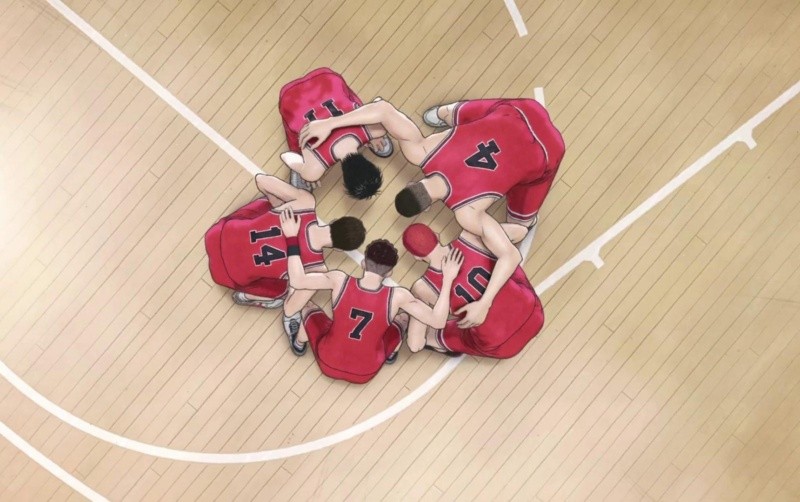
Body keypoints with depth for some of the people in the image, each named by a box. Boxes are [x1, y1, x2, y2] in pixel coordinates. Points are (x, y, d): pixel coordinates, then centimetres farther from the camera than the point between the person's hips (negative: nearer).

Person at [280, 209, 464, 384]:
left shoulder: (339, 281, -22)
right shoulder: (398, 297, -25)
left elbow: (297, 281, -12)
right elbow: (438, 321, -20)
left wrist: (292, 238, -7)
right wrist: (447, 280, -16)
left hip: (327, 363, 1)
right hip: (365, 374, 0)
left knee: (306, 304, 22)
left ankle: (299, 344, 50)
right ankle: (390, 354, 42)